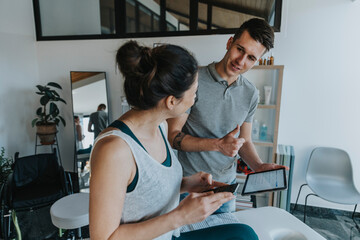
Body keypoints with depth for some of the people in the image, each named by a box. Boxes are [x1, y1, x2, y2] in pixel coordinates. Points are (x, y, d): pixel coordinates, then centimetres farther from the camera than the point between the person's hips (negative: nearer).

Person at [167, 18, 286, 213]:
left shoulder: (250, 94, 0)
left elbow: (244, 141, 7)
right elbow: (173, 135, -17)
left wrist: (258, 166, -12)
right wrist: (218, 144, -26)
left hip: (226, 183, 5)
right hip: (190, 183, -4)